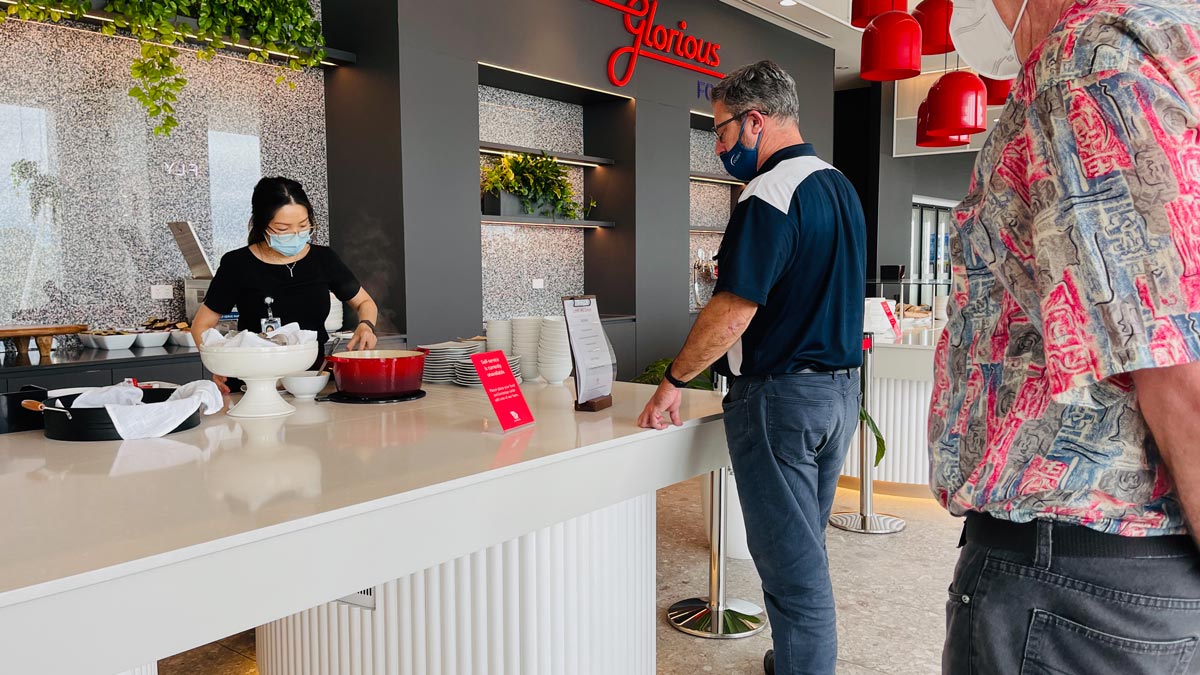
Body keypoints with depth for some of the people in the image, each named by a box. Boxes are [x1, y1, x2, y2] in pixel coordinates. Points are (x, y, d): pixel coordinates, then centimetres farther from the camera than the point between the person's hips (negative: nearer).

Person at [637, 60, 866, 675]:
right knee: (806, 545, 20)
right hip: (841, 387, 9)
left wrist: (673, 381, -13)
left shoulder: (769, 197, -17)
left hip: (781, 394, -9)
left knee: (790, 560, 0)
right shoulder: (841, 188, 12)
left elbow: (732, 313, -22)